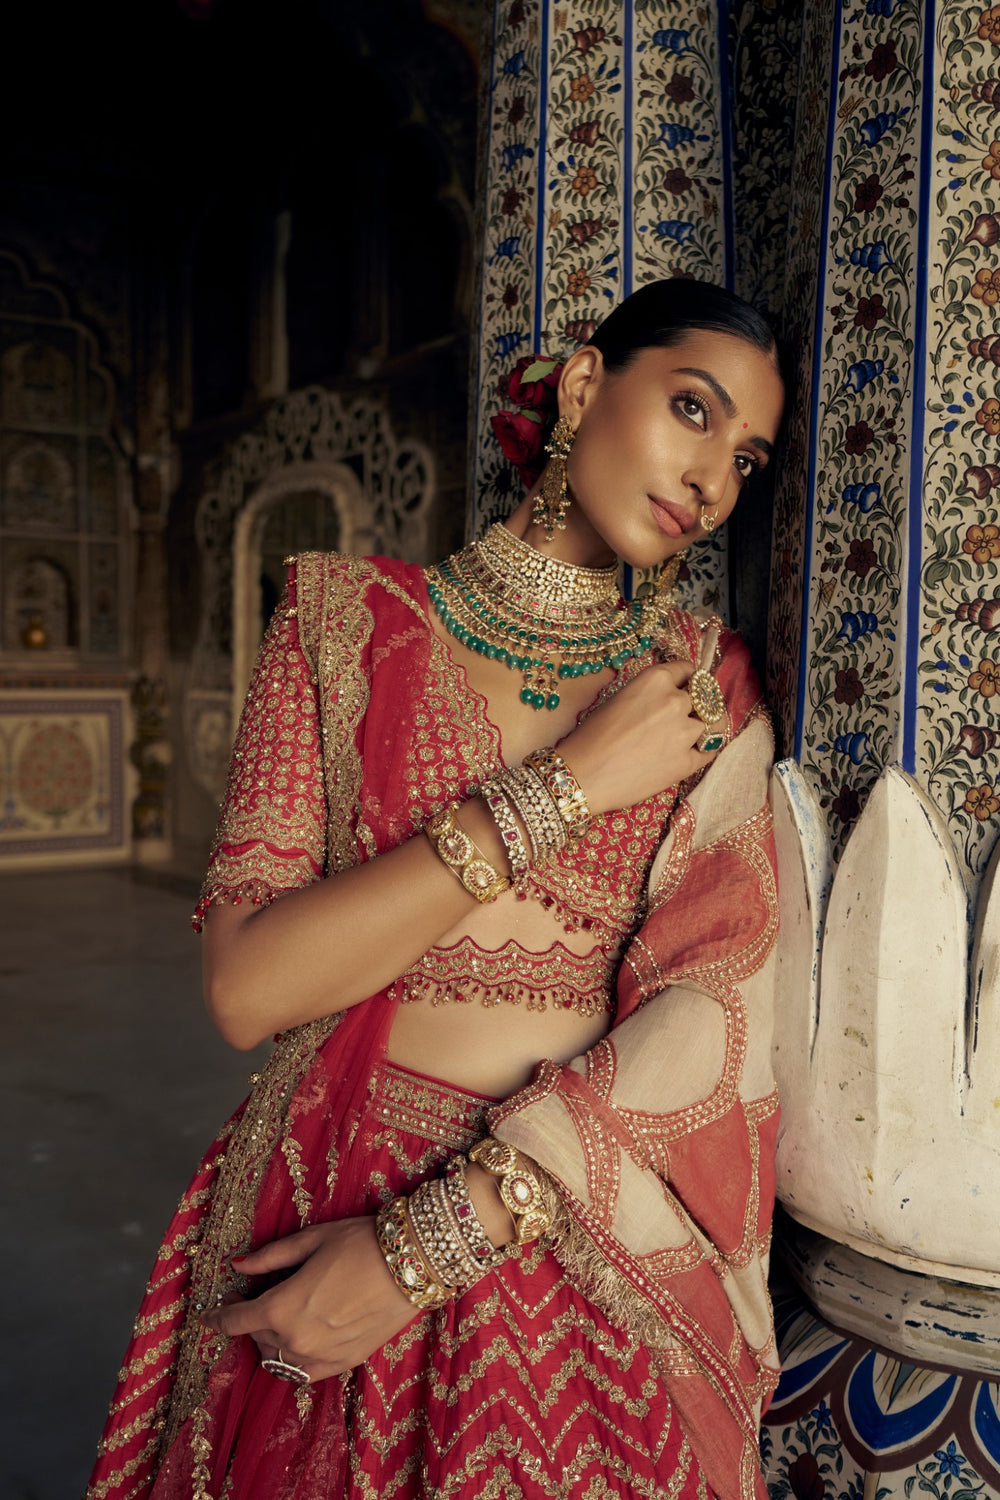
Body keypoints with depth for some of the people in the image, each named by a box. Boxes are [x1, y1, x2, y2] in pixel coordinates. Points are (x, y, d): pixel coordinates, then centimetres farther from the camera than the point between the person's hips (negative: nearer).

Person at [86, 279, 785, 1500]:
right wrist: (568, 785, -18)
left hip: (586, 1247, 1)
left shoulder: (707, 685, -1)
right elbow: (246, 988, -15)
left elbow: (710, 1011, -12)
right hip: (312, 1233, 0)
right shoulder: (348, 620, -5)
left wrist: (429, 1243, -20)